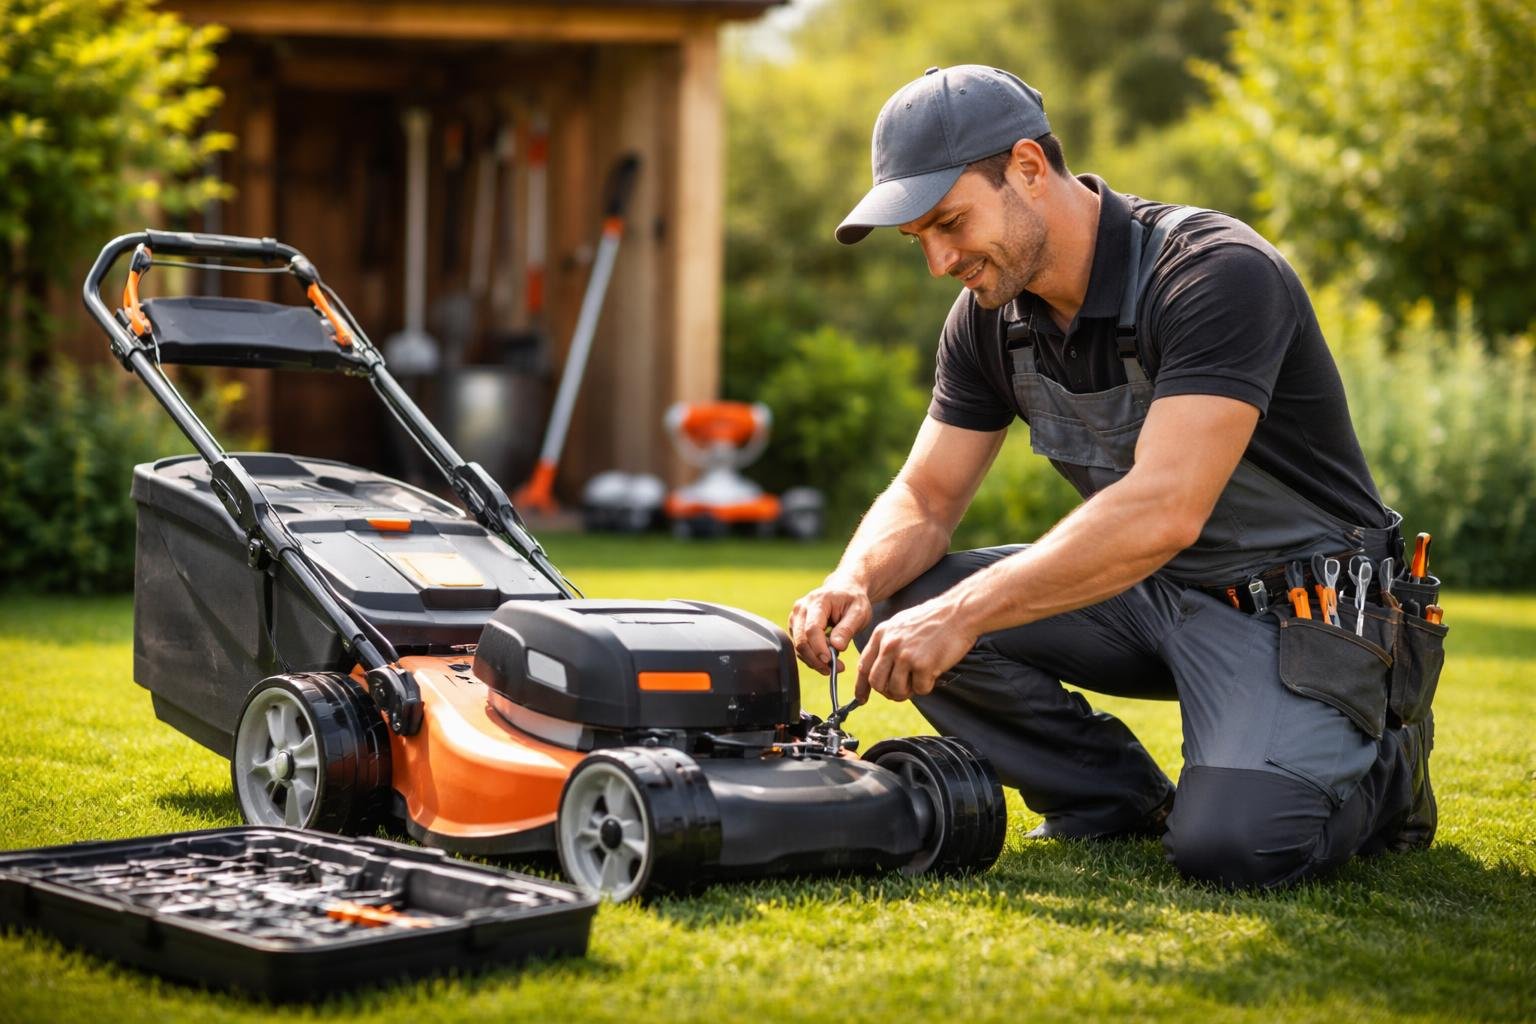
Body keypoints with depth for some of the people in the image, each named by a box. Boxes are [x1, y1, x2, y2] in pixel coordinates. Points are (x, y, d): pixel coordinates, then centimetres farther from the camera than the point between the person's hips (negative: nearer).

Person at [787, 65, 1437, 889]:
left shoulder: (1216, 273, -26)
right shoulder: (990, 317, -2)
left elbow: (1163, 511, -37)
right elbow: (925, 496, 3)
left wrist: (963, 613, -40)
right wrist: (855, 584, -20)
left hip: (1295, 604, -7)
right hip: (1147, 592, 7)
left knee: (1232, 842, -31)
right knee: (899, 609, -11)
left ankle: (1378, 771, 4)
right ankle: (1122, 802, 4)